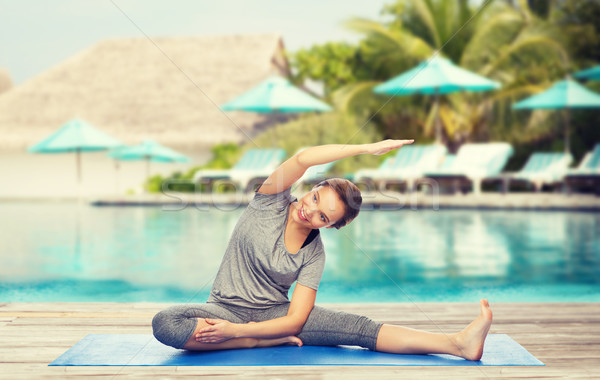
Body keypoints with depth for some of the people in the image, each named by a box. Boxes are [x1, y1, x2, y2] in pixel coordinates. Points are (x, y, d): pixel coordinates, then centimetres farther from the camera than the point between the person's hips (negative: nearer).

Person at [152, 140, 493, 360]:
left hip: (274, 313, 1)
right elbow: (303, 159, -29)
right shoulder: (272, 203, -9)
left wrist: (236, 331, -29)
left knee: (356, 327, -22)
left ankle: (458, 344, -30)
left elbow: (295, 320, -16)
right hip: (227, 308, 0)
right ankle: (268, 341, -22)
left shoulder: (314, 256, -7)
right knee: (165, 322, -35)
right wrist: (369, 148, -30)